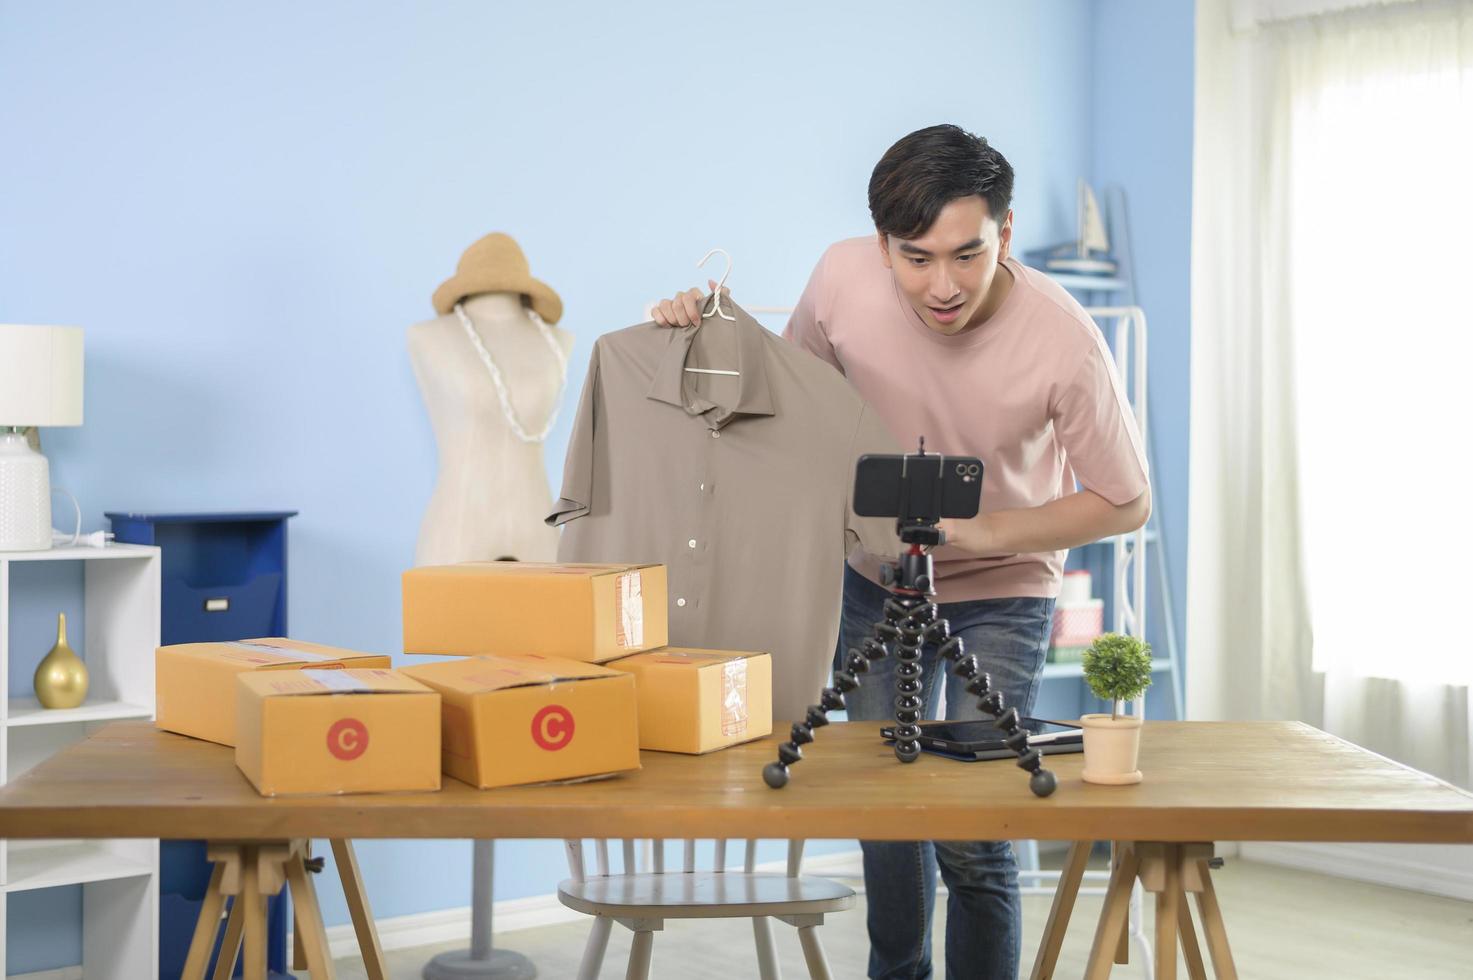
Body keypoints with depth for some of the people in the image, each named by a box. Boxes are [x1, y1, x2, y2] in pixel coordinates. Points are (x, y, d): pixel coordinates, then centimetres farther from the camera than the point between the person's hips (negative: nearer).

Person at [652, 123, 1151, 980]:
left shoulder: (1064, 340, -29)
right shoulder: (845, 279, -21)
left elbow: (1127, 503, -16)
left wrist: (983, 532, -27)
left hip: (1003, 592, -3)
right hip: (878, 579, 3)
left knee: (971, 835, -10)